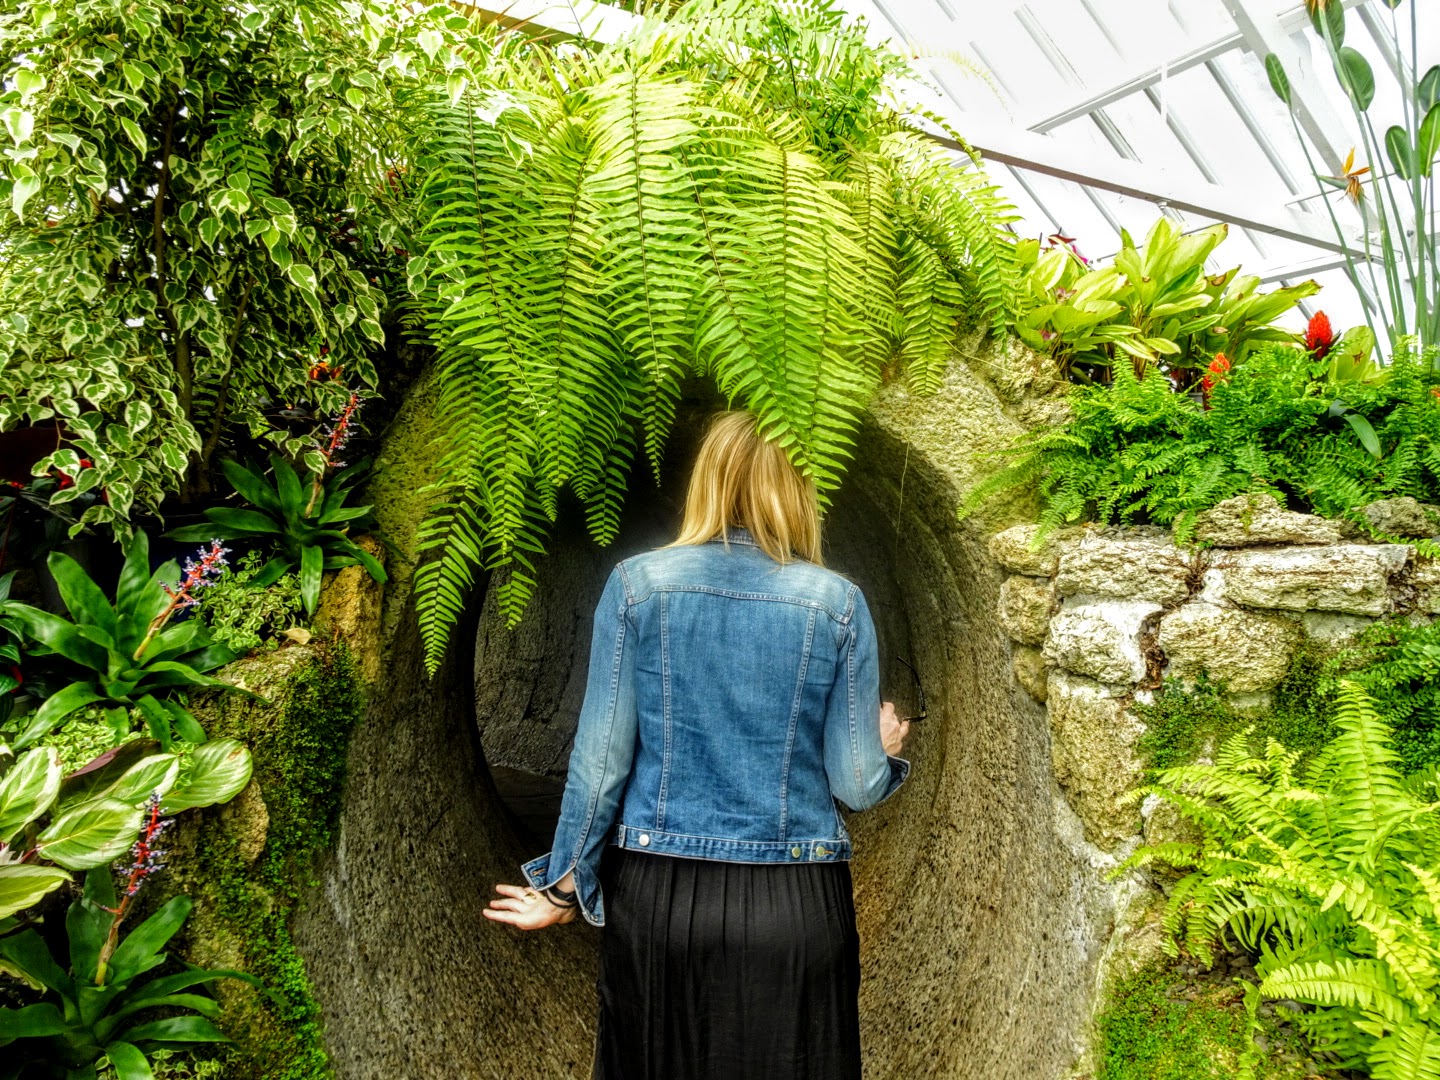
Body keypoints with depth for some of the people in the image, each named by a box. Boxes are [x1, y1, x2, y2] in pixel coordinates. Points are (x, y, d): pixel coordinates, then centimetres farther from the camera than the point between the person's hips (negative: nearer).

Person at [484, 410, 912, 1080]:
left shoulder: (637, 584, -5)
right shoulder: (838, 604, -5)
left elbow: (601, 754, -4)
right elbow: (856, 787, -4)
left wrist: (565, 885, 8)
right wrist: (883, 745, 18)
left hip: (658, 901, 1)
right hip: (795, 910, 0)